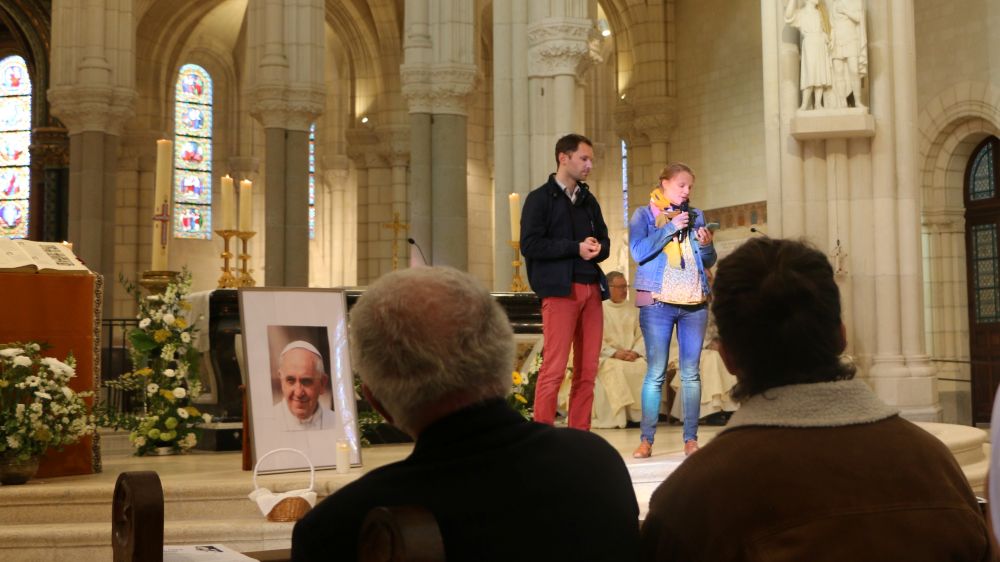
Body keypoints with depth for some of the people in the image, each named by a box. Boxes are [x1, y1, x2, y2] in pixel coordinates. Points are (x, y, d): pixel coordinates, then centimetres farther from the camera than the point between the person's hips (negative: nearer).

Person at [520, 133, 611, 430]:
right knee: (554, 368, -9)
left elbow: (604, 241, 23)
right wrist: (576, 248, -13)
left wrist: (598, 248, -1)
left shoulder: (589, 200, 20)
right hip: (559, 289, -6)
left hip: (591, 288, 6)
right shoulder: (540, 198, 1)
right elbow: (530, 245, -9)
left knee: (587, 370, 5)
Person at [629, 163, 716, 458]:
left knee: (690, 373, 2)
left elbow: (709, 262, 16)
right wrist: (671, 227, -12)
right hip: (658, 302, -3)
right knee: (656, 373, -4)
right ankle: (646, 440, 1)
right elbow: (639, 252, -11)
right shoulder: (644, 214, 6)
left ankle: (691, 439, 6)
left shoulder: (695, 216, 16)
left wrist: (707, 244, -5)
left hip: (695, 303, 3)